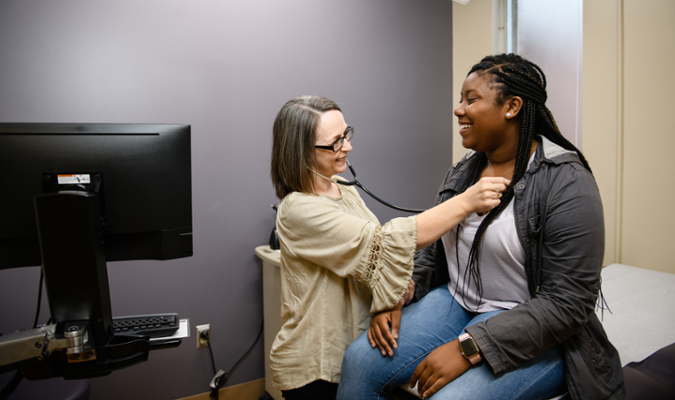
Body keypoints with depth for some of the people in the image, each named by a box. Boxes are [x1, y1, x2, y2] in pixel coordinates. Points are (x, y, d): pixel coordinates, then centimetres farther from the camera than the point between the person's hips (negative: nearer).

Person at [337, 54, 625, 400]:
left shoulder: (566, 183, -16)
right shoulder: (463, 171, 6)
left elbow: (566, 301, -20)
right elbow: (432, 251, 11)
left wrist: (468, 347, -24)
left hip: (530, 335, -5)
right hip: (454, 302, 6)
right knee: (359, 361, -10)